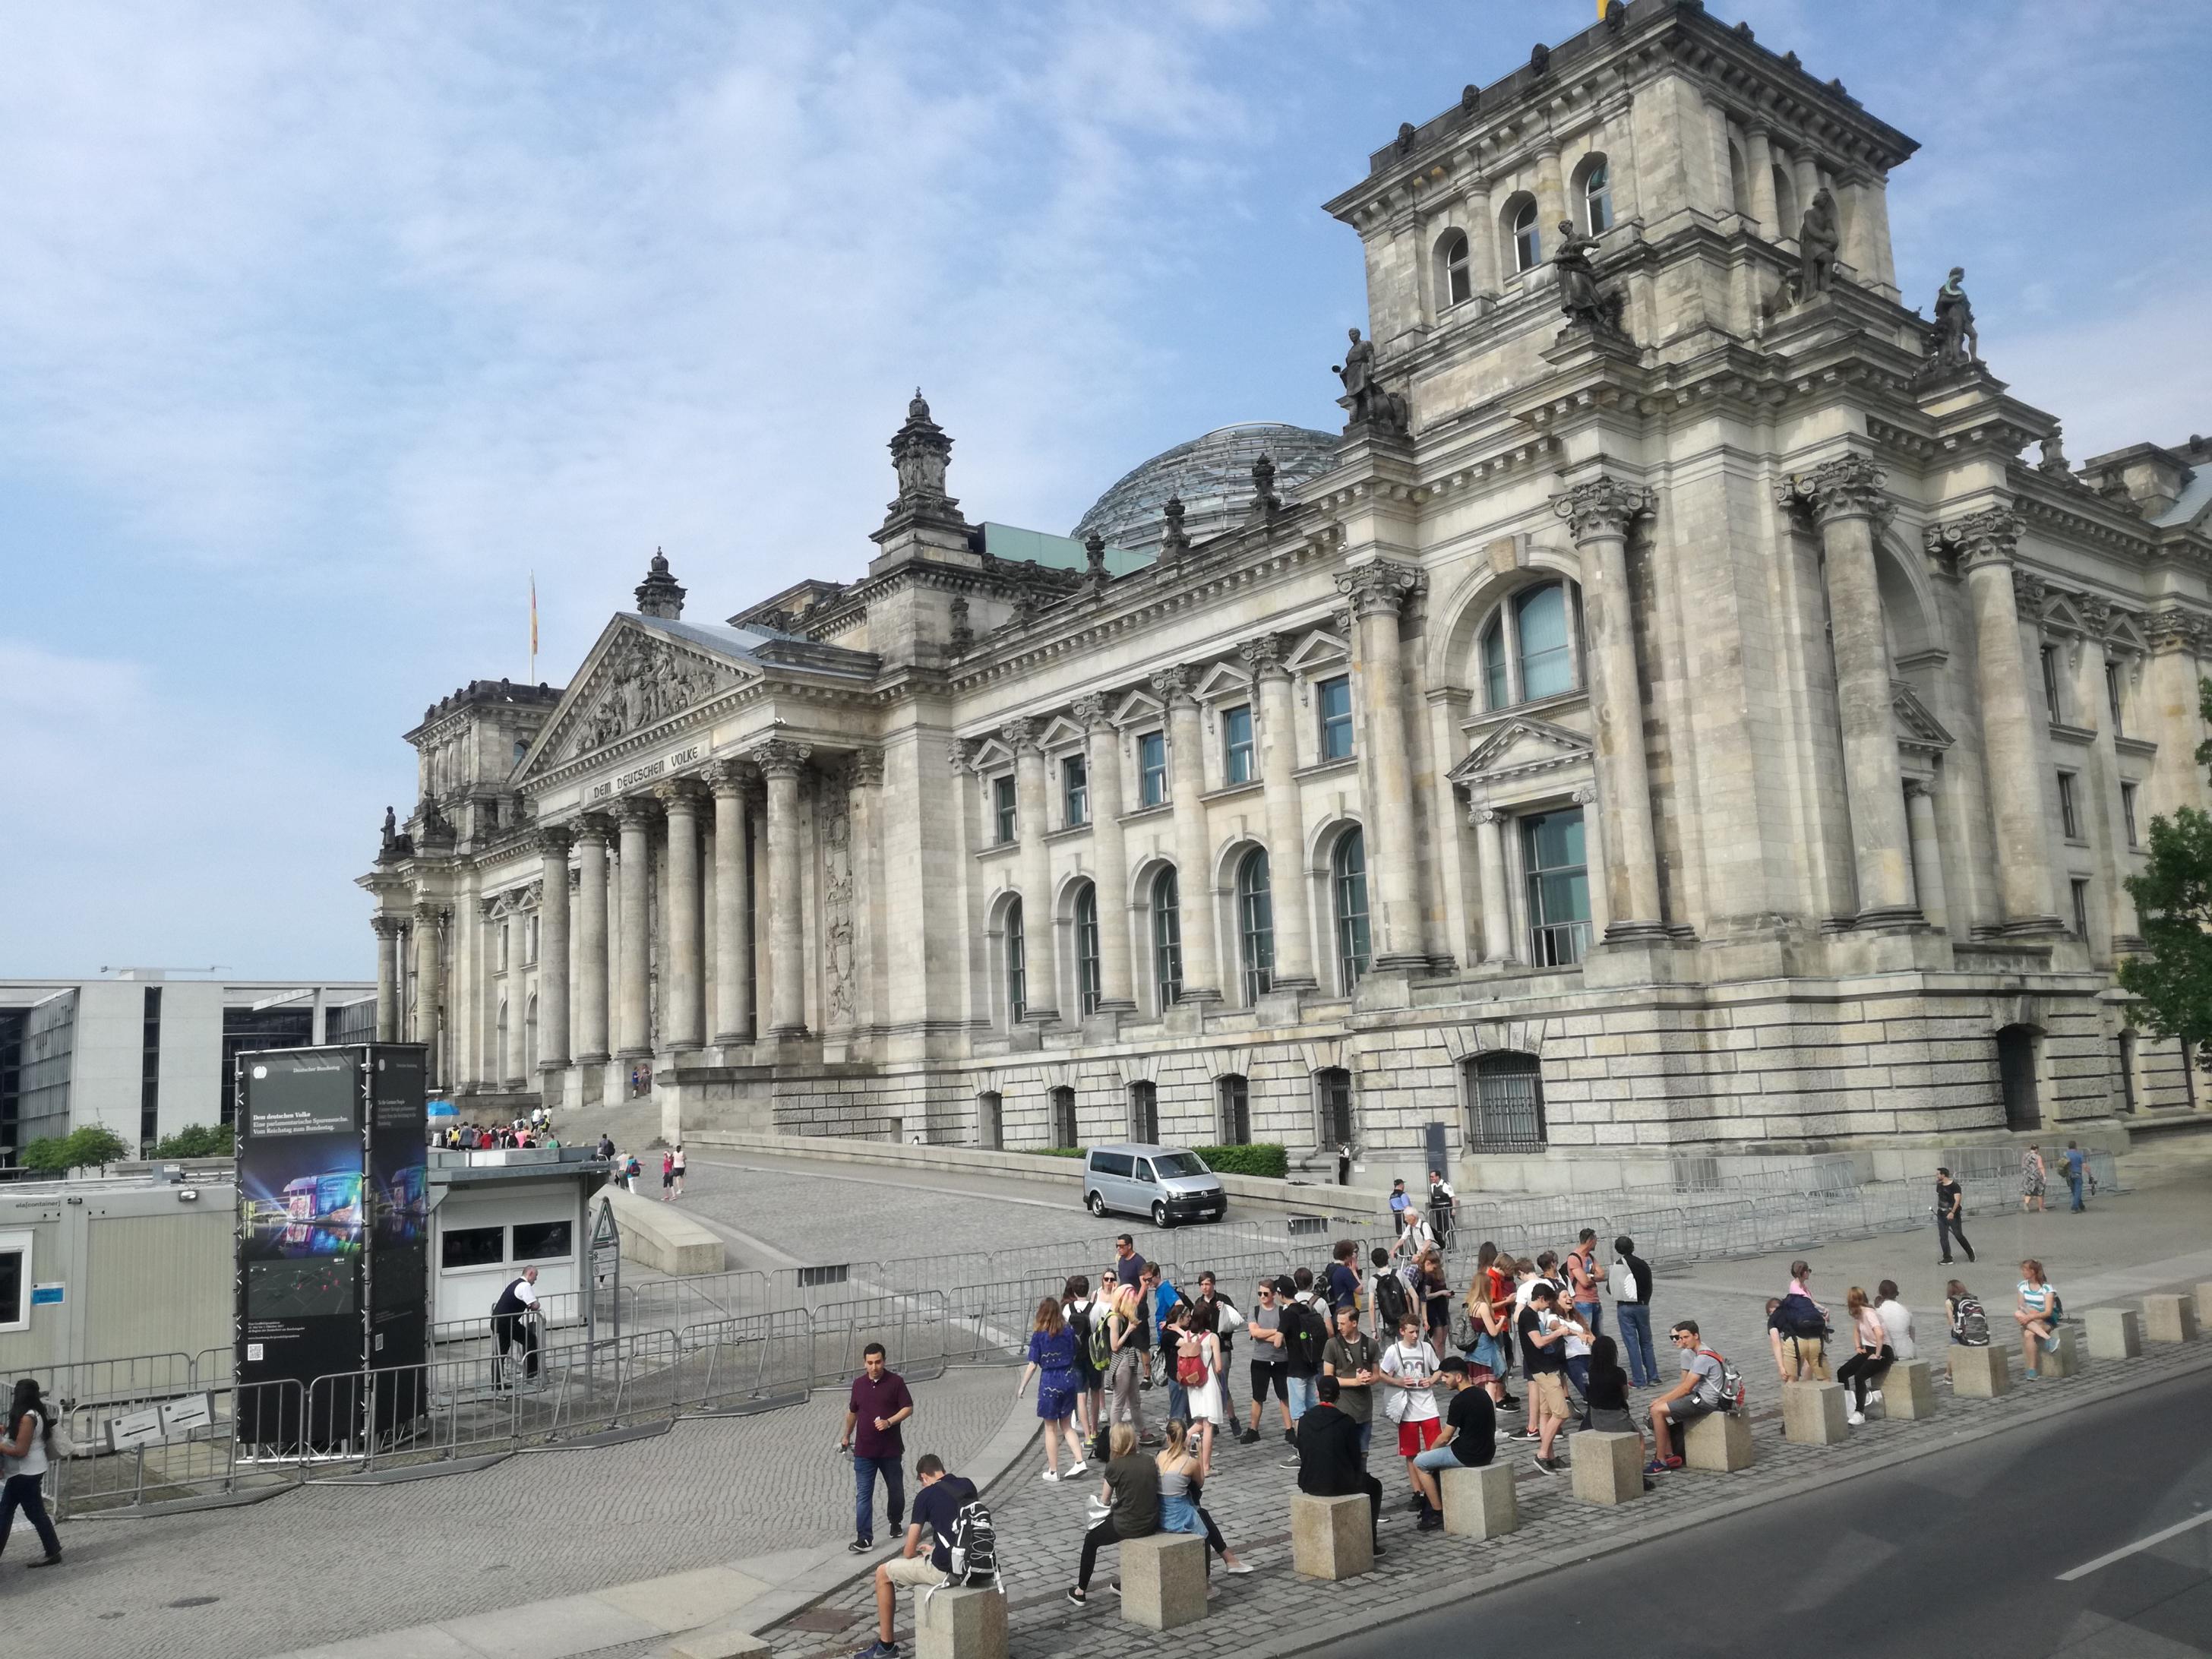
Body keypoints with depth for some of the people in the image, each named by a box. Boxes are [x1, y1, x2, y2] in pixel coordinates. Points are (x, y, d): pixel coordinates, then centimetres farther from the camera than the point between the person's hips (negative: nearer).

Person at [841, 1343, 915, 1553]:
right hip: (864, 1451, 2)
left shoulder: (896, 1382, -8)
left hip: (891, 1449, -2)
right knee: (863, 1494, -4)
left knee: (896, 1489, 15)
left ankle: (895, 1522, 40)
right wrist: (847, 1436, 27)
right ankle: (864, 1538, -4)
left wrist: (889, 1422, -21)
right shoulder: (859, 1383, 4)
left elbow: (908, 1408, -7)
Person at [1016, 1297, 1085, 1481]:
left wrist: (1022, 1387, 0)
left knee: (1051, 1429, 9)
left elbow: (1033, 1365, -9)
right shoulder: (1068, 1332, 0)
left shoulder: (1039, 1336, -10)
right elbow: (1074, 1357, 7)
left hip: (1049, 1382, -4)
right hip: (1069, 1380, 4)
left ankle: (1053, 1471, 15)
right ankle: (1080, 1461, 7)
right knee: (1066, 1425, 18)